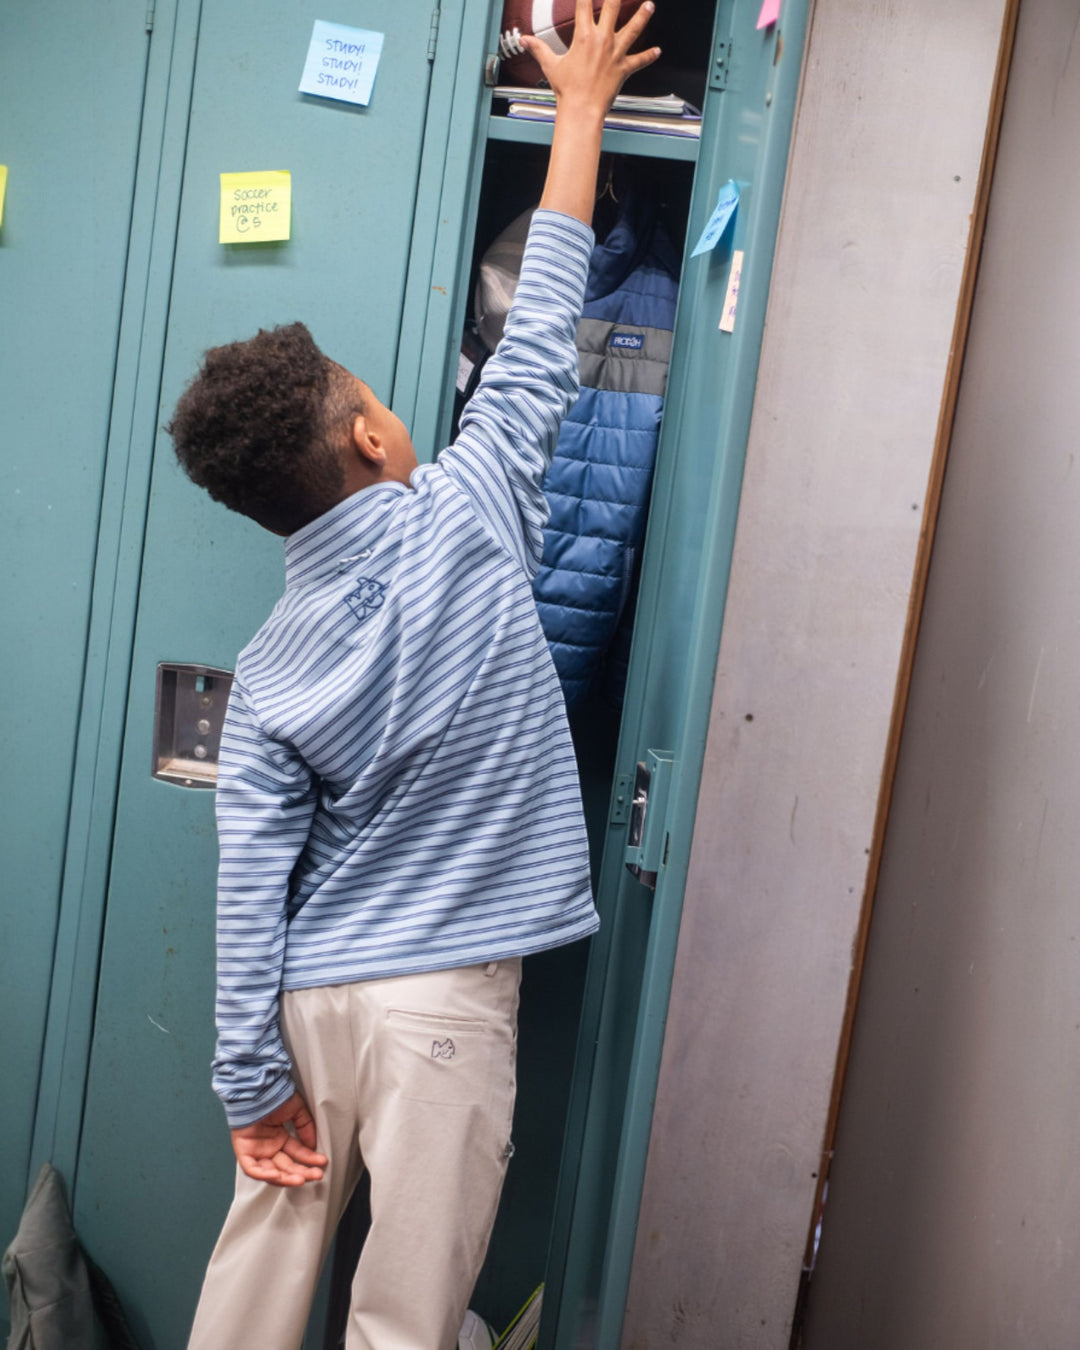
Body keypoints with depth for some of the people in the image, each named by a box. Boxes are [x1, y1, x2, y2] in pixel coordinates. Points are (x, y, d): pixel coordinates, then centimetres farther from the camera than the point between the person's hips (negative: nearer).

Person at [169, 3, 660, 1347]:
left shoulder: (268, 671, -1)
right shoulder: (465, 516, -11)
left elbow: (250, 886, -4)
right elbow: (538, 337, 0)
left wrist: (251, 1078, 3)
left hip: (310, 997, 4)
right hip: (442, 999, -3)